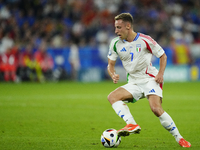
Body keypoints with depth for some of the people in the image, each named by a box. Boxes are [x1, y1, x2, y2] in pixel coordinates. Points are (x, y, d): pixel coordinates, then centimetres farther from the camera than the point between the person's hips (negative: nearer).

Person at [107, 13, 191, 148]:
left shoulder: (145, 40, -9)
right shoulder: (116, 43, 2)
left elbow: (163, 55, 2)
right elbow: (111, 64, 10)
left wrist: (161, 73, -13)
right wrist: (113, 75, -13)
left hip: (150, 79, -5)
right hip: (134, 83, 5)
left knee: (156, 109, -24)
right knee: (112, 97, -19)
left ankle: (179, 138, -11)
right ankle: (132, 125, -32)